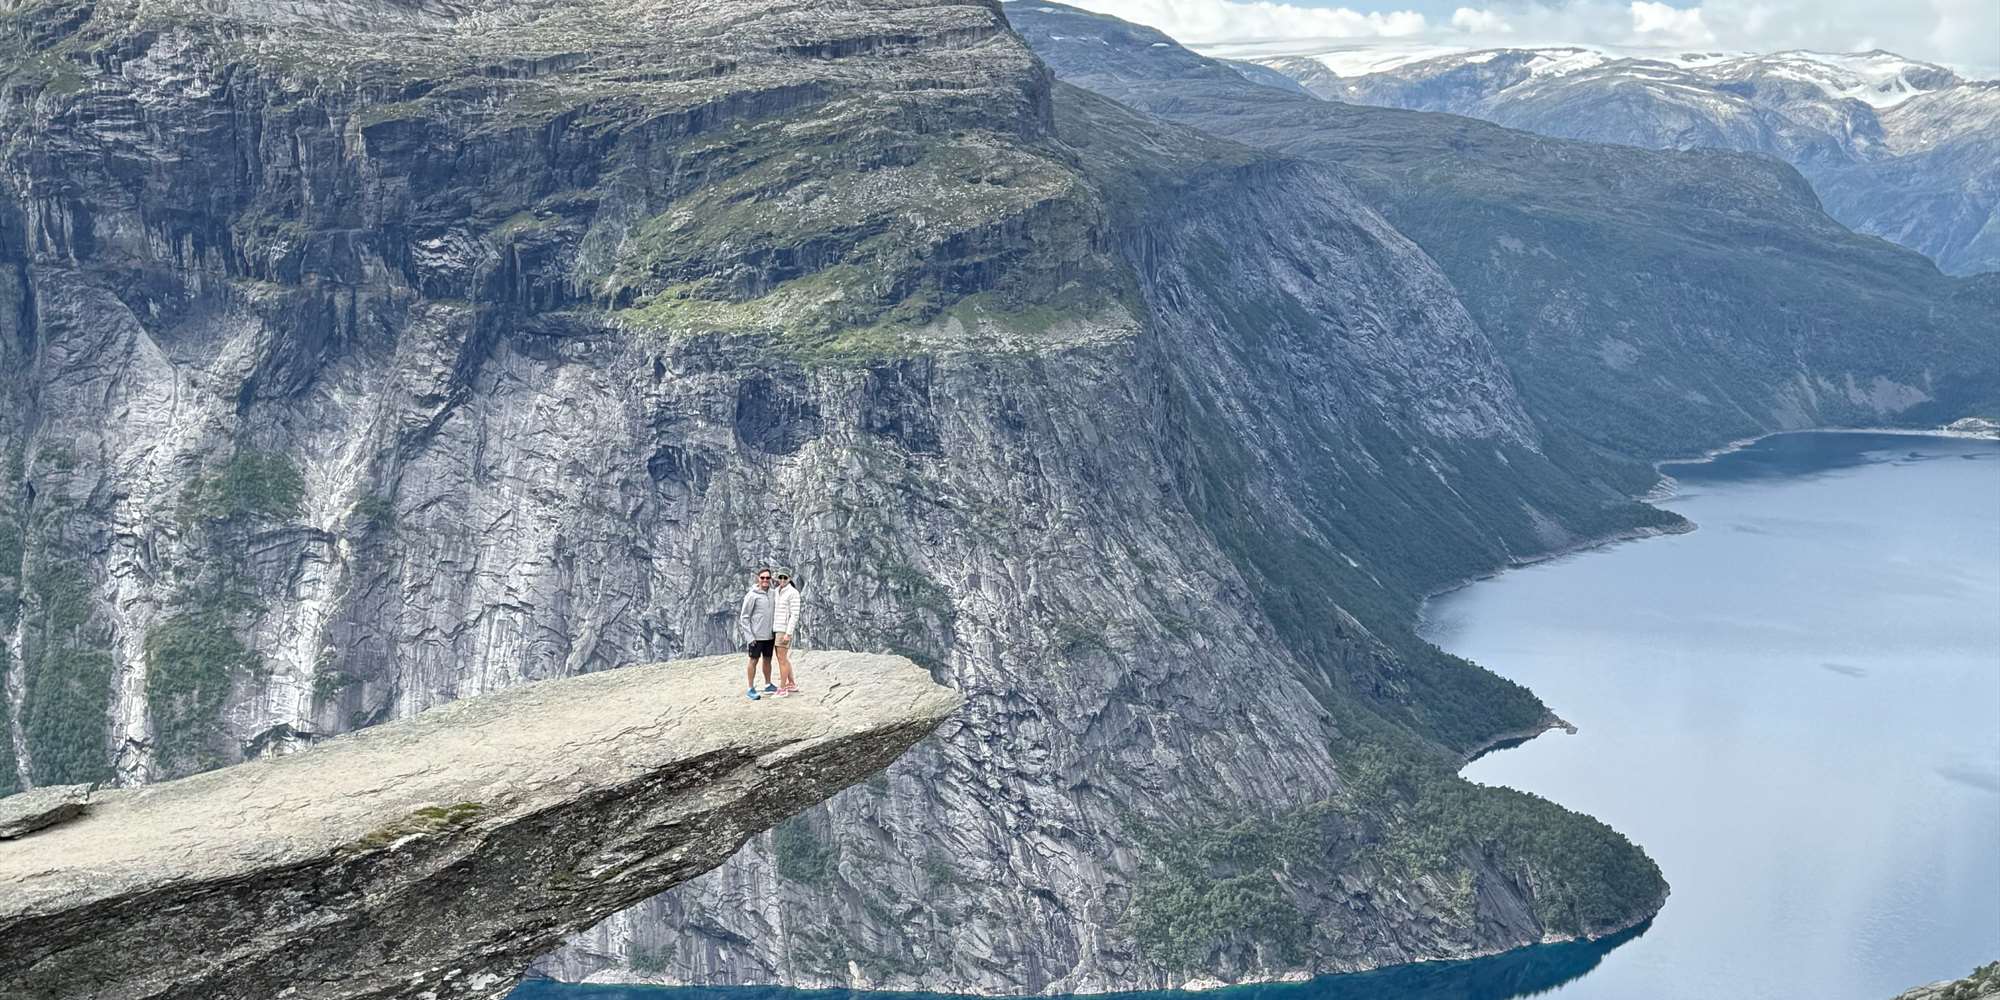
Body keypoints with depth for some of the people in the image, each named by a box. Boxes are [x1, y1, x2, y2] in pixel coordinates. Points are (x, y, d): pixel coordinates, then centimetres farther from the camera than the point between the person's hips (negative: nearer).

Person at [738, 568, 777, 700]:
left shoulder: (772, 593, 5)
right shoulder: (752, 596, -11)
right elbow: (744, 617, -10)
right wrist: (749, 637, -15)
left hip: (769, 635, 5)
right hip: (756, 636, -5)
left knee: (768, 659, 14)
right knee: (754, 660, 0)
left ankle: (768, 685, 25)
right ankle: (751, 689, 6)